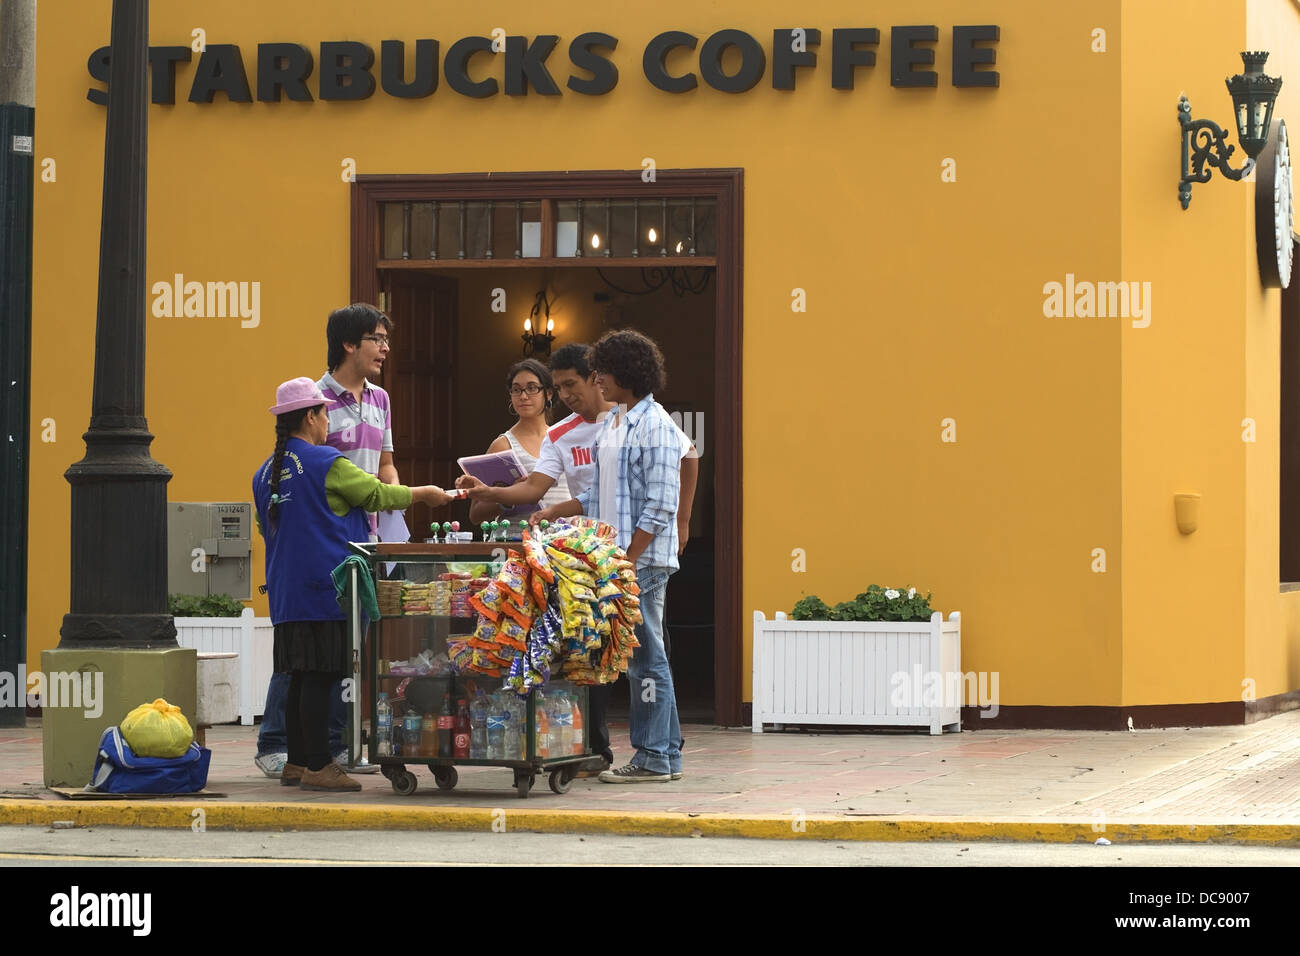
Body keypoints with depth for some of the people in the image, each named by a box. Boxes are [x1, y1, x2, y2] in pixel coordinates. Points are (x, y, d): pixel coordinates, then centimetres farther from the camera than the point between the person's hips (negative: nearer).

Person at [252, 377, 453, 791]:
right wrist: (422, 493, 11)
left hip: (286, 593, 8)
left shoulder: (265, 473, 12)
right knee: (319, 677, -6)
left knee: (301, 677, 12)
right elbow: (375, 494, -3)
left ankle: (296, 762, 16)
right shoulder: (327, 463, -11)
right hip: (324, 587, -8)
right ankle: (317, 767, -6)